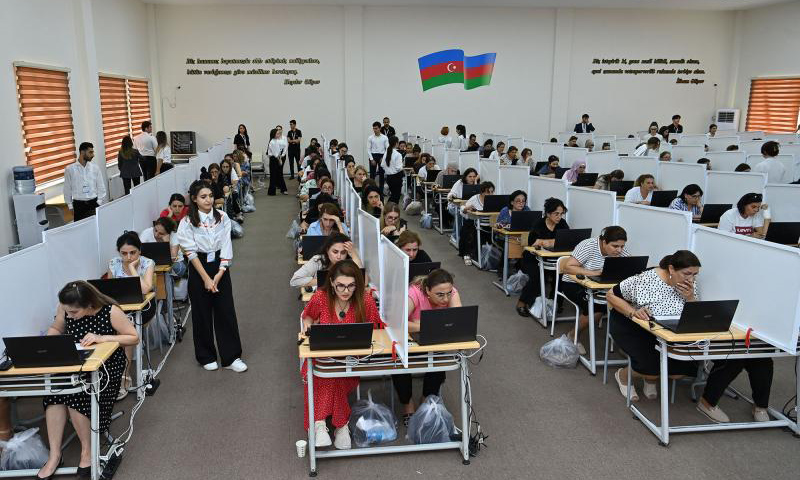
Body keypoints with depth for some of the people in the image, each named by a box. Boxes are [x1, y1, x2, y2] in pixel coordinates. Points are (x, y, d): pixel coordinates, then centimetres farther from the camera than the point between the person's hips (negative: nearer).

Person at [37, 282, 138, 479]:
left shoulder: (111, 311, -19)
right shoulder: (65, 308, -7)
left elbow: (134, 338, -11)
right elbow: (56, 328, 13)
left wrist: (102, 338, -24)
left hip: (106, 365, -4)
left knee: (76, 397, -28)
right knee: (54, 392, -25)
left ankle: (87, 451, -6)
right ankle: (54, 455, -13)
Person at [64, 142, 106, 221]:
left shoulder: (95, 168, 3)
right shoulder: (70, 169, -1)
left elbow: (101, 188, 7)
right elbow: (67, 190, 4)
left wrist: (98, 203, -1)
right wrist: (71, 207, 3)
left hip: (93, 203, 1)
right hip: (79, 205, -1)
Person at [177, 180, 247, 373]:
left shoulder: (222, 217, 0)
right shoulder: (187, 222, -7)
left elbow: (226, 246, -3)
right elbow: (191, 252, -9)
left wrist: (220, 273, -12)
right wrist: (206, 278, -14)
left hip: (220, 266, 2)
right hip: (199, 269, -2)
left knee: (226, 311, 2)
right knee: (202, 313, 7)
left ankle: (231, 357, 12)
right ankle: (206, 357, 23)